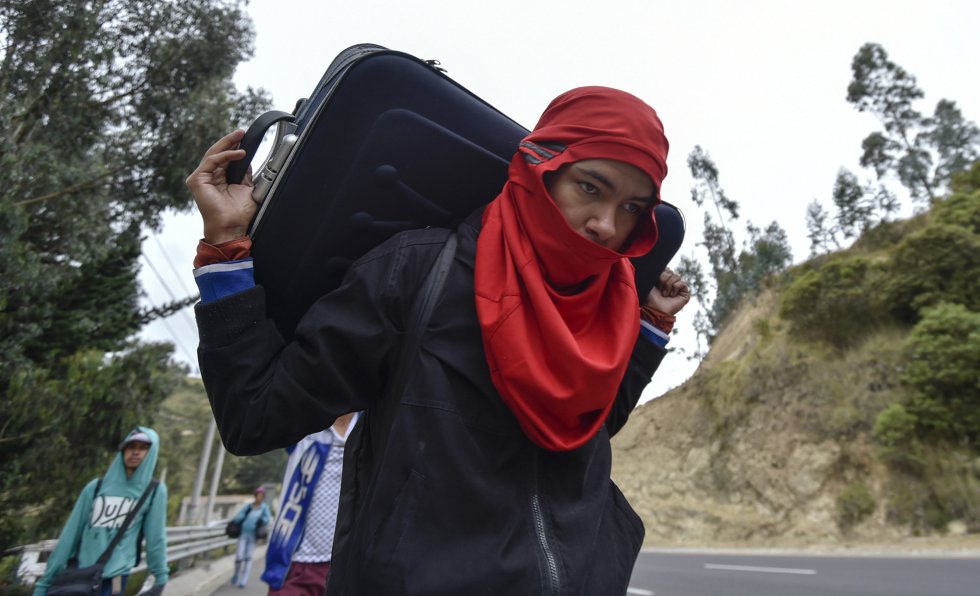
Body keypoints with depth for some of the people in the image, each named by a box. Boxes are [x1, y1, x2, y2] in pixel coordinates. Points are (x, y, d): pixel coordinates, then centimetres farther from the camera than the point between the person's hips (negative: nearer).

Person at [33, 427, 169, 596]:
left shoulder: (155, 491, 1)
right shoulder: (95, 488, 6)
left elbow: (155, 538, 0)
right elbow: (70, 535, 8)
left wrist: (161, 576, -3)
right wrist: (46, 580, 8)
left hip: (113, 577, -3)